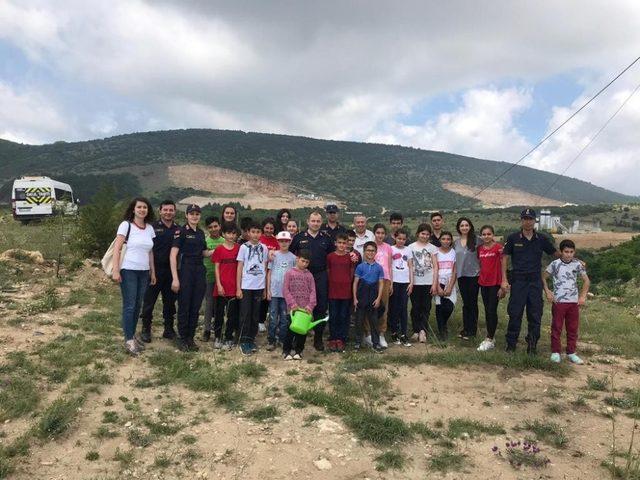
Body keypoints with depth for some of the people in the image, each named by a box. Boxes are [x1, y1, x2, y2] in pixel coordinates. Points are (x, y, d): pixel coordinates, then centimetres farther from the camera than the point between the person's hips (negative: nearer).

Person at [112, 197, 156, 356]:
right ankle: (129, 340, 4)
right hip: (128, 271, -5)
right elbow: (117, 249, -9)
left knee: (137, 305, 11)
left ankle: (132, 335, 22)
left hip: (144, 272, 5)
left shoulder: (149, 228, 10)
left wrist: (153, 272, 13)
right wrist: (115, 270, -16)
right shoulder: (126, 225, -5)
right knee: (129, 306, -3)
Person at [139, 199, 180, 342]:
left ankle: (169, 329, 22)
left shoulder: (179, 229, 8)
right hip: (155, 270, -3)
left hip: (171, 271, 3)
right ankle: (146, 329, 16)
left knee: (170, 301, 11)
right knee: (149, 300, 3)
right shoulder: (153, 227, -1)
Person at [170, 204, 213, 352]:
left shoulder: (201, 233, 13)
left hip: (200, 272, 6)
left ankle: (191, 338, 19)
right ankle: (182, 339, 13)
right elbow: (173, 255, -13)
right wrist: (175, 278, -18)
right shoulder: (181, 231, -7)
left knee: (195, 308, 8)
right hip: (185, 271, -6)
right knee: (184, 307, 1)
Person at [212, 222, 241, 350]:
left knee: (232, 314, 6)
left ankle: (228, 339, 16)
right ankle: (217, 338, 22)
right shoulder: (219, 249, 0)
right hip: (222, 287, -1)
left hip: (234, 286, 1)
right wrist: (219, 285, -8)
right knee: (219, 313, 8)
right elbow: (217, 268, 0)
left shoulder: (238, 248, 3)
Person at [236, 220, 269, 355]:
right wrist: (238, 288, -5)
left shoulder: (264, 248, 7)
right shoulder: (244, 247, 0)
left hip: (259, 287, 3)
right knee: (245, 315, 0)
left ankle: (251, 340, 19)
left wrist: (265, 288, 7)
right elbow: (239, 268, 0)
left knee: (255, 315, 9)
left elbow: (265, 268, 10)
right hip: (246, 286, -3)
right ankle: (244, 342, 7)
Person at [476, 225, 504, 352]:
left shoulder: (498, 248, -9)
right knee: (487, 311, 11)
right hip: (483, 283, 6)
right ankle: (491, 337, 20)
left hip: (495, 283, -5)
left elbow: (503, 267, -8)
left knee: (492, 311, -5)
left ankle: (489, 339, 1)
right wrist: (479, 280, 10)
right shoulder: (479, 249, 7)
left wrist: (503, 286, -11)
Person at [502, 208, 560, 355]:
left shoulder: (542, 239, 4)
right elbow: (505, 258, 3)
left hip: (535, 281, 2)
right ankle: (511, 344, 10)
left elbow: (556, 254, 12)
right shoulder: (513, 238, 0)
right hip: (518, 281, -1)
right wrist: (504, 280, -4)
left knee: (535, 315, 4)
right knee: (515, 314, 0)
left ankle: (532, 345, 15)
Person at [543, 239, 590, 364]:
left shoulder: (578, 265, 1)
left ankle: (571, 353, 20)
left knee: (573, 328, 9)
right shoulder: (555, 264, -4)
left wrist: (583, 296, 1)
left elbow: (586, 281, 10)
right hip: (558, 302, -2)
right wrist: (547, 292, -6)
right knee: (556, 327, 3)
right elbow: (543, 277, 4)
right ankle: (555, 352, 12)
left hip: (574, 302, 2)